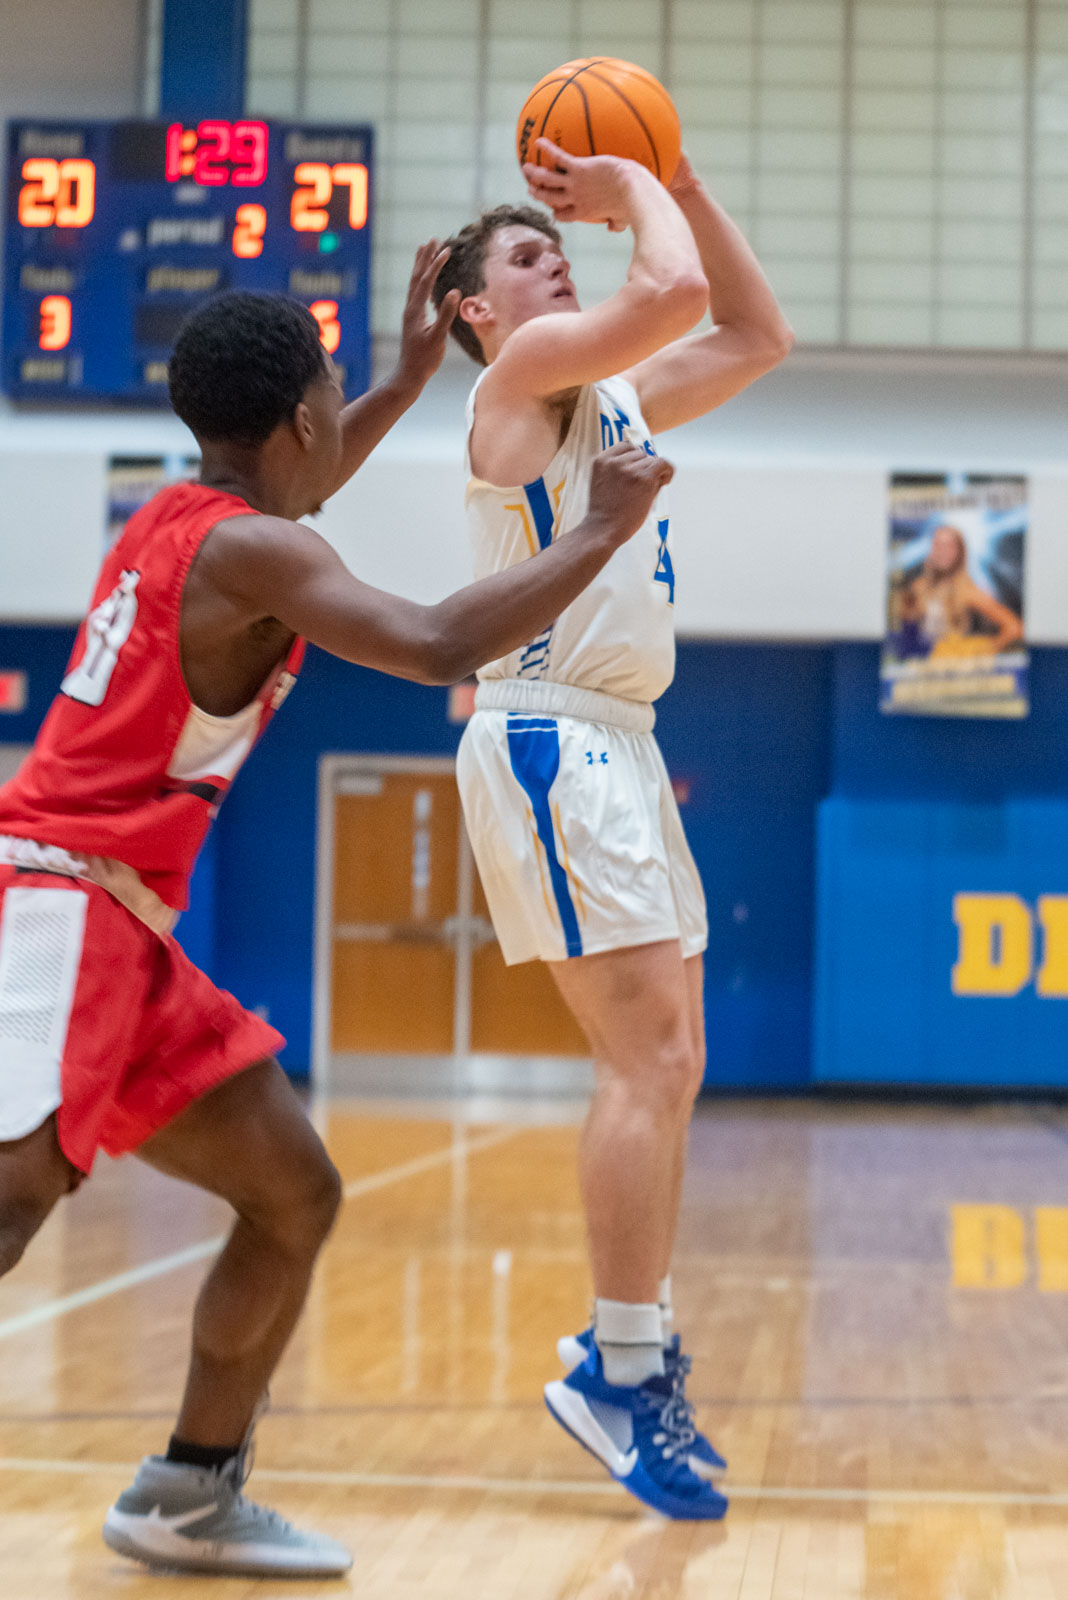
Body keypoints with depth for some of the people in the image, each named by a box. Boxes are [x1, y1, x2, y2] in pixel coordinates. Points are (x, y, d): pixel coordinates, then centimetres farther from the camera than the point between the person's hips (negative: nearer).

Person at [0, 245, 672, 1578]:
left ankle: (189, 1503, 21)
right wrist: (602, 532, -14)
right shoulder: (249, 552, -12)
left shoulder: (187, 515, 17)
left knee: (296, 1197, 12)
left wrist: (413, 374, 39)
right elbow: (437, 646, -26)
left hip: (123, 935, 10)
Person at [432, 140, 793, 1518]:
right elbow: (674, 292, -21)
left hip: (615, 745, 10)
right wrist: (632, 190, -3)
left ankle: (624, 1351, 18)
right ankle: (624, 1368, -11)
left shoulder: (615, 396, 20)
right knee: (651, 1056, -15)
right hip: (548, 743, -10)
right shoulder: (523, 372, -6)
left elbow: (757, 337, 24)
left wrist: (680, 182, 17)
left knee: (666, 1063, 11)